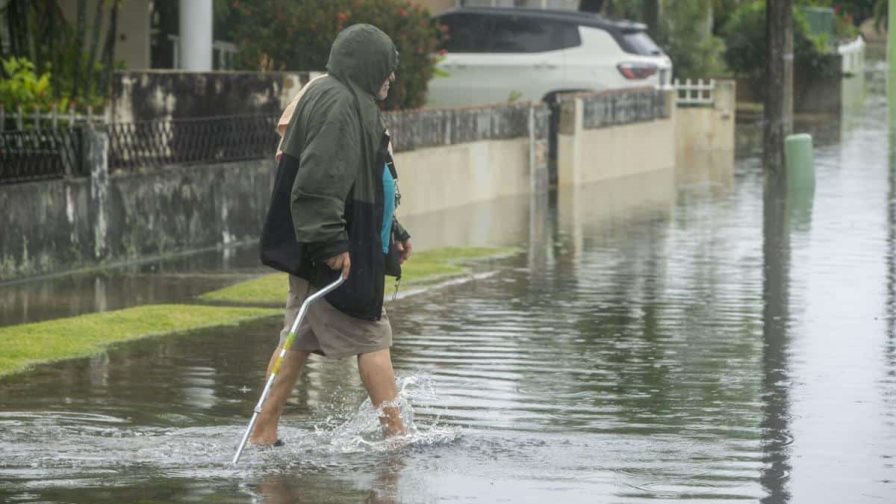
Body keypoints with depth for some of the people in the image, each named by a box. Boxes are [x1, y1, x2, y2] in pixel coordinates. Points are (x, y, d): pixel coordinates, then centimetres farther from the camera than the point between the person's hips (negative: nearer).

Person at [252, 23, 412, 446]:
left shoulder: (352, 103, 20)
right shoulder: (335, 103, -16)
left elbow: (363, 184, 29)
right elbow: (319, 182, -25)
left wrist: (393, 233, 29)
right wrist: (331, 243, -27)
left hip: (318, 251, 11)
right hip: (333, 253, -11)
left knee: (299, 342, 11)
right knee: (373, 339, -5)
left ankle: (264, 433, 13)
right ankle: (397, 434, -2)